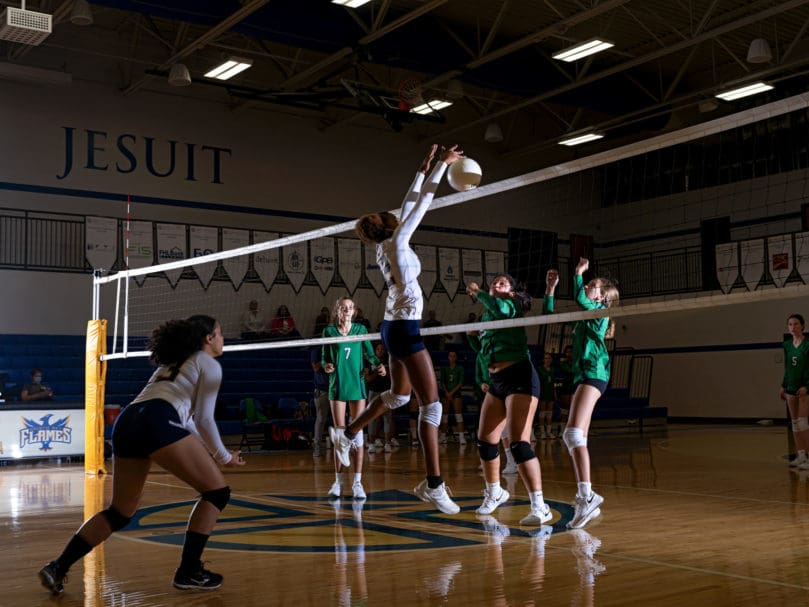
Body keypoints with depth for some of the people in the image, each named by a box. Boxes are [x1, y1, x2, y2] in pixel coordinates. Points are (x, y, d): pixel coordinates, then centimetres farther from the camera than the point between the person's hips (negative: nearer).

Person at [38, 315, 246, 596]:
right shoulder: (209, 364, 12)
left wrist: (207, 451, 43)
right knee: (217, 491, 5)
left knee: (120, 511, 19)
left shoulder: (174, 362, 36)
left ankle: (58, 567, 12)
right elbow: (203, 418, 8)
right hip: (157, 423, -8)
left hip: (126, 422, 8)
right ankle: (188, 571, 5)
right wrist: (224, 457, 19)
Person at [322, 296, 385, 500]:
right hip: (337, 386, 0)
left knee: (357, 433, -2)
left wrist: (378, 364, -17)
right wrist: (326, 365, -15)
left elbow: (369, 353, 3)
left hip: (357, 384, 1)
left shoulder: (360, 329, 5)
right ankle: (338, 481, 9)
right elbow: (324, 357, 7)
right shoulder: (329, 331, 4)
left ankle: (357, 482, 0)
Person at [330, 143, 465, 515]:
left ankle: (346, 435, 36)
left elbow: (410, 204, 20)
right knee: (431, 404, -9)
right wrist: (442, 164, -2)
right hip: (405, 329, -10)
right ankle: (433, 484, -9)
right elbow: (422, 203, -9)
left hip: (394, 327, 10)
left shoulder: (386, 247, 11)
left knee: (399, 395, 25)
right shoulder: (396, 243, -10)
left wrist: (424, 169, 23)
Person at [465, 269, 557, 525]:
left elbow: (499, 307, -23)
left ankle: (539, 506, -16)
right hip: (496, 381, 8)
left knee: (519, 443, -18)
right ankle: (494, 493, 35)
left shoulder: (512, 306, 0)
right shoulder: (486, 316, 19)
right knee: (486, 442, 12)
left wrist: (477, 292, -11)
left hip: (519, 377, -8)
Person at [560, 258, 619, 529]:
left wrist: (579, 273, -1)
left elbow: (579, 297, -15)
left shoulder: (599, 311, 2)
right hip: (583, 376, 10)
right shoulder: (585, 316, 25)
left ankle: (587, 495, -31)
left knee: (573, 433, -23)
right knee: (575, 438, 8)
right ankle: (585, 502, 10)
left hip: (593, 374, -10)